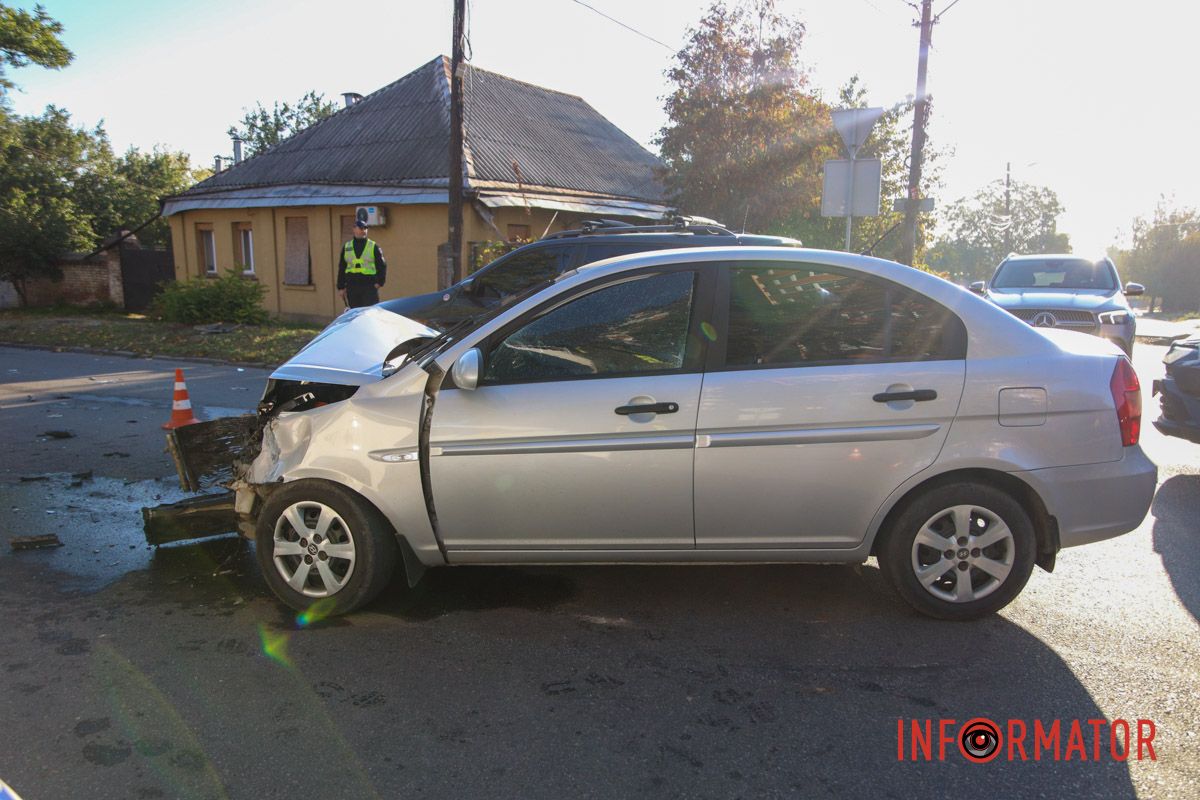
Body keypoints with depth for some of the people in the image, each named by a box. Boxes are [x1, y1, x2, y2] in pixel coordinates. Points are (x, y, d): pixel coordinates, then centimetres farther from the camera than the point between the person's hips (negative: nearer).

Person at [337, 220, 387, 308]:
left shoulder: (373, 246, 4)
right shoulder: (346, 247, 12)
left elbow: (382, 266, 5)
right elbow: (341, 268, 14)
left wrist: (379, 282, -7)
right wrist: (341, 287, 9)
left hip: (369, 287, -3)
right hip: (352, 287, 3)